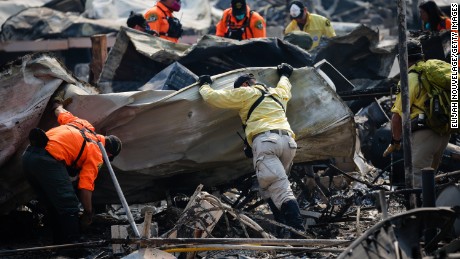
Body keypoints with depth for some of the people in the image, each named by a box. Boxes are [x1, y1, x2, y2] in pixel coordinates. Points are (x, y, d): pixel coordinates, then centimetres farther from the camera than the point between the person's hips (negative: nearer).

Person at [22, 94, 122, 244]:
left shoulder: (83, 124, 25)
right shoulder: (96, 155, 5)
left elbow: (60, 112, 41)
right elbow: (85, 186, -3)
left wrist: (58, 104, 64)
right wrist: (88, 213, 5)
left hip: (28, 155, 9)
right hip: (48, 160, -9)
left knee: (54, 207, 18)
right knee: (69, 208, -6)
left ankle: (60, 244, 22)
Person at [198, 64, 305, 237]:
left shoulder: (245, 93, 15)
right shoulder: (278, 93, 32)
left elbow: (212, 97, 18)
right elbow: (284, 87, 58)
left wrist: (205, 86, 38)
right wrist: (284, 75, 78)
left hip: (265, 140, -6)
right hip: (288, 141, 6)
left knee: (280, 190, -16)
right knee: (268, 188, 15)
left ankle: (297, 229, -31)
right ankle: (283, 225, -1)